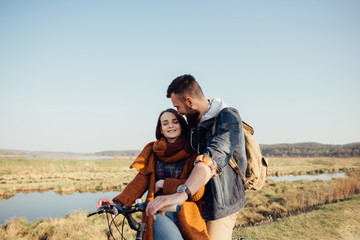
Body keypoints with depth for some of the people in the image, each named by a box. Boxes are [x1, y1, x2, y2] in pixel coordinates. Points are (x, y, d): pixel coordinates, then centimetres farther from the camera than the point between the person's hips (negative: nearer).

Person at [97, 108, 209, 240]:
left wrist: (164, 184, -10)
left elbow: (197, 191, -8)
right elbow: (140, 182, -1)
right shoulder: (154, 152, 10)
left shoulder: (193, 153, 1)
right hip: (158, 213, 0)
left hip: (186, 215, 0)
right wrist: (117, 202, -16)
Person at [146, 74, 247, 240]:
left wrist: (182, 194, -50)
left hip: (221, 203, -7)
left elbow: (213, 158, -37)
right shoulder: (195, 122, 8)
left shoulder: (228, 118, -19)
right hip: (200, 200, 7)